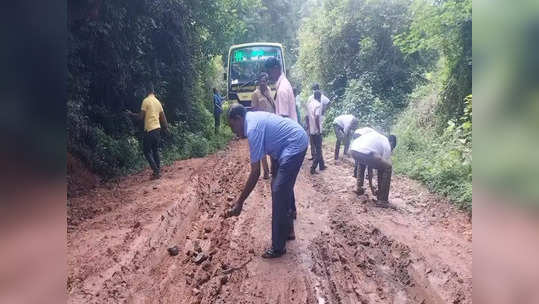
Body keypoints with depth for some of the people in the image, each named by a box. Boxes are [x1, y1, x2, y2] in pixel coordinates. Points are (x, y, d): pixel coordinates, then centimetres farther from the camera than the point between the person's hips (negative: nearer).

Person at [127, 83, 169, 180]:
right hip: (157, 128, 7)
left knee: (147, 151, 0)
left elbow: (141, 117, -11)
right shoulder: (158, 102, 11)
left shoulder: (146, 101, -9)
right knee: (155, 150, 14)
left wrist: (131, 114, 5)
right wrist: (166, 127, 30)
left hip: (149, 129, -7)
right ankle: (158, 171, 15)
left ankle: (156, 171, -8)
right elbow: (163, 117, 16)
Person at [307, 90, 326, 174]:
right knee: (318, 149, -1)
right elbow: (316, 117, -23)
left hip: (311, 130, 8)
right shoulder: (318, 104, -14)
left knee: (317, 148, 16)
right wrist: (319, 129, -19)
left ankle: (321, 165, 25)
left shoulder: (309, 104, 10)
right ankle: (313, 167, -5)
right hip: (317, 130, -7)